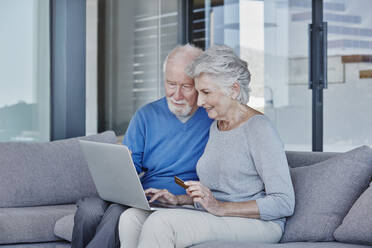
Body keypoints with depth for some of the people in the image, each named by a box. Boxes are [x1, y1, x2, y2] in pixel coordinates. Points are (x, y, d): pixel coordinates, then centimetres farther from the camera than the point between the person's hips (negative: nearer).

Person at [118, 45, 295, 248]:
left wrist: (220, 207, -22)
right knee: (132, 217, -14)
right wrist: (179, 199, 7)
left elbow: (284, 204, -17)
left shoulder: (259, 129, -11)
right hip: (215, 219, 8)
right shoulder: (216, 126, 16)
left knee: (160, 223, -29)